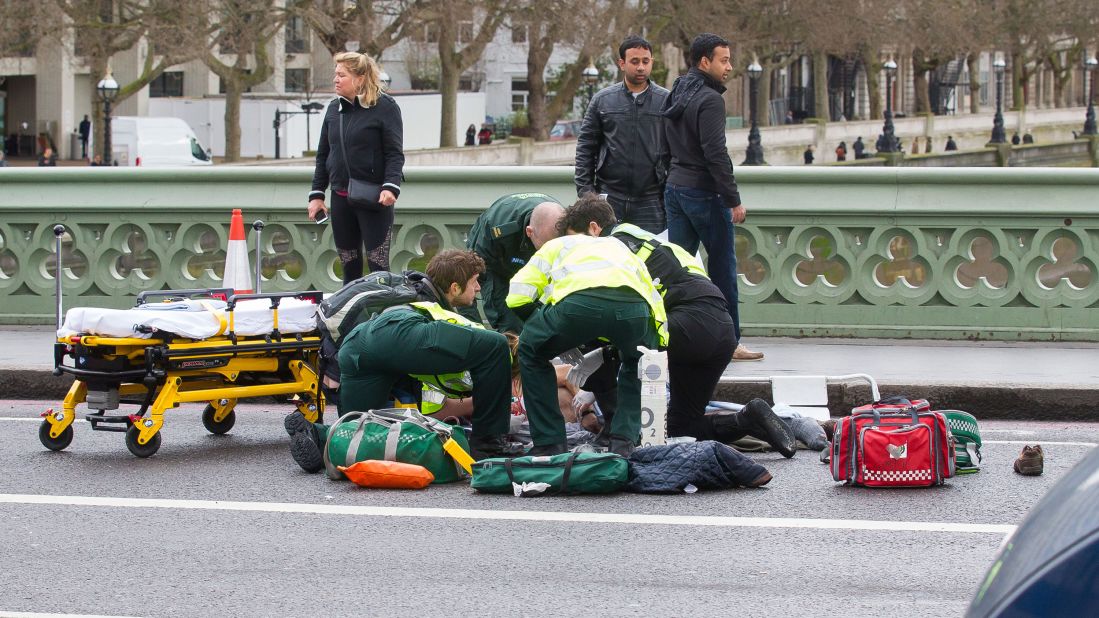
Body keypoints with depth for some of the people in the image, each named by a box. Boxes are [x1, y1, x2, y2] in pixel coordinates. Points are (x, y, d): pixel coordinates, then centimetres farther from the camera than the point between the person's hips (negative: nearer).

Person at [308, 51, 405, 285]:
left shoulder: (385, 107, -6)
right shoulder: (334, 108, 12)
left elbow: (395, 153, -9)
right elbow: (323, 155, 16)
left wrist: (390, 186, -23)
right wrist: (317, 194, 12)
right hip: (340, 198, 6)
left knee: (377, 264, -6)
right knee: (349, 265, 10)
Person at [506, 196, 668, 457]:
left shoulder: (558, 245, 38)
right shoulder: (621, 247, 45)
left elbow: (517, 299, 24)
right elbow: (657, 307, 36)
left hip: (579, 299, -2)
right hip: (633, 305, 2)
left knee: (531, 352, 27)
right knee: (636, 361, 36)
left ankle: (549, 443, 19)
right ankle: (624, 439, 20)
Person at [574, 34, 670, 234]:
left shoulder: (666, 101, 4)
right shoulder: (602, 100, 7)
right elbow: (585, 146, 8)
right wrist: (585, 190, 0)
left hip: (650, 201, -1)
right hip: (609, 199, 1)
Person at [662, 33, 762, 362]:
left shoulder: (675, 96, 13)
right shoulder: (710, 100, -15)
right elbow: (716, 154, -21)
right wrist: (734, 200, -18)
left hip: (675, 187, 8)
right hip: (704, 192, -8)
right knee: (722, 266, 1)